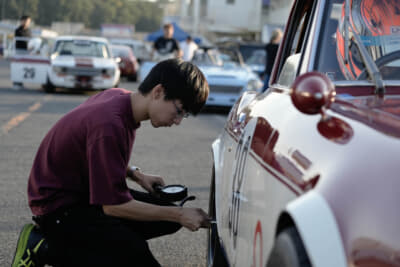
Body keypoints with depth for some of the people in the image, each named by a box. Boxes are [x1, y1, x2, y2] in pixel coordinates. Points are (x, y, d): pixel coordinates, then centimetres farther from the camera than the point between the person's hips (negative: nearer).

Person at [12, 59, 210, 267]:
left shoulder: (119, 96, 0)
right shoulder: (109, 125, -30)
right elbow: (113, 205, -26)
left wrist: (135, 174, 5)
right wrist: (179, 215, -20)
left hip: (85, 194, 10)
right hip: (60, 208, -10)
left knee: (169, 219, 2)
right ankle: (45, 248, -9)